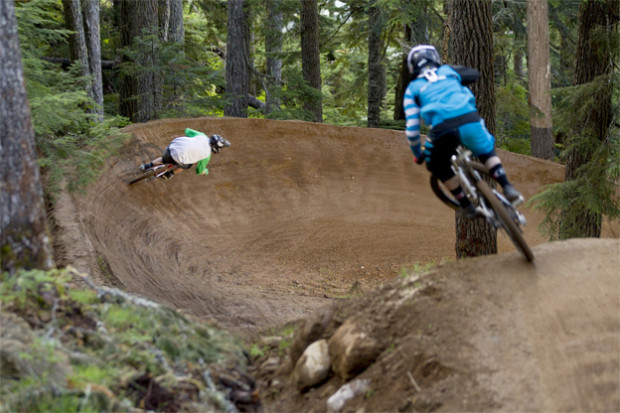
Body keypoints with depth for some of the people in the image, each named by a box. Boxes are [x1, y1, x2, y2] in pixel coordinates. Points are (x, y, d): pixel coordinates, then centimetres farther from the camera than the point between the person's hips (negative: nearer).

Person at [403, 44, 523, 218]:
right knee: (487, 152, 30)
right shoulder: (447, 71, 25)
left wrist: (417, 154, 30)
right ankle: (508, 188, 12)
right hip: (470, 120, 2)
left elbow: (412, 129, 16)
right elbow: (474, 74, 42)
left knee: (439, 167, 27)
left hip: (443, 128, -2)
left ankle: (466, 206, 26)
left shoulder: (412, 89, 21)